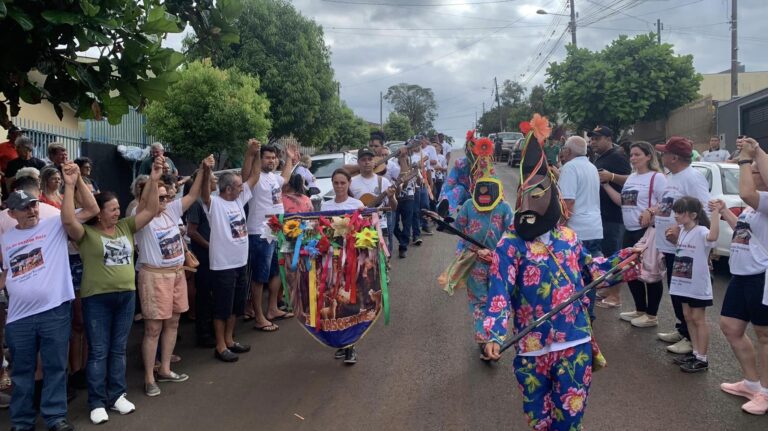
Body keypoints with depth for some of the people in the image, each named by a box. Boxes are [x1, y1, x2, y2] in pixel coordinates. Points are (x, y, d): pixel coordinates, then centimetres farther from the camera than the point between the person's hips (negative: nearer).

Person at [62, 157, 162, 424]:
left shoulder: (125, 227, 7)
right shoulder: (86, 233, -7)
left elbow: (150, 211, 3)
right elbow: (68, 221, -27)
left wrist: (153, 180, -5)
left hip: (126, 296, 5)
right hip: (97, 299, -5)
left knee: (118, 350, 14)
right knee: (98, 352, 4)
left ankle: (117, 395, 25)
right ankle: (97, 402, 13)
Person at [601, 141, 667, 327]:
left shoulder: (657, 177, -9)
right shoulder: (631, 178, 15)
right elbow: (622, 201, 15)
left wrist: (650, 211, -28)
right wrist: (605, 185, 10)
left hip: (647, 231, -9)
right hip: (629, 231, 9)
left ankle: (651, 315, 10)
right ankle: (640, 310, 29)